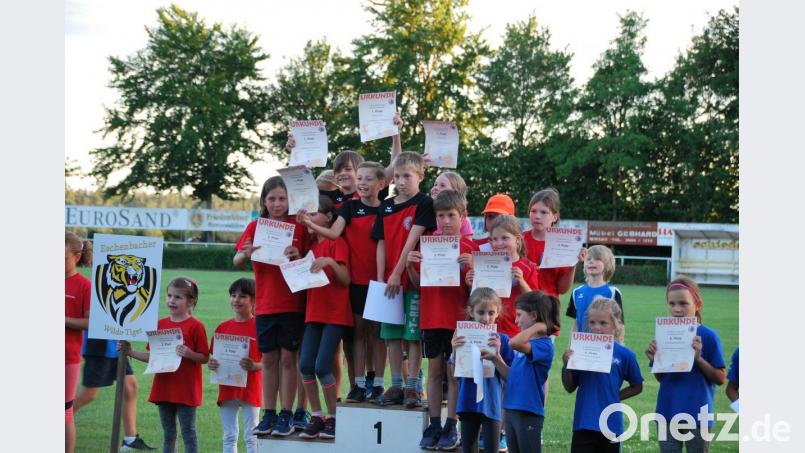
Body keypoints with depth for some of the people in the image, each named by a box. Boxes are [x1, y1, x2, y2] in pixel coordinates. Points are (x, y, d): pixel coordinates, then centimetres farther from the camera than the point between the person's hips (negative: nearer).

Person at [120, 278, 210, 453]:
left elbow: (204, 358, -9)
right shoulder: (160, 324, 9)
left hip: (186, 390, -6)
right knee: (168, 433, 12)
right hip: (164, 388, 6)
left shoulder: (195, 326, -8)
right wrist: (131, 352, 5)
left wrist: (189, 354, -26)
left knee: (188, 432, -1)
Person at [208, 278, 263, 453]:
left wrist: (254, 366, -25)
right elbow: (215, 358, 12)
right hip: (227, 388, 5)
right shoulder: (223, 327, 8)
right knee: (229, 437, 10)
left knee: (251, 437, 1)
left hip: (250, 388, -4)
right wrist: (211, 364, -9)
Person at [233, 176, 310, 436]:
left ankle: (287, 415, 4)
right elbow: (236, 261, -2)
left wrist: (298, 258, -21)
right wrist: (245, 255, -24)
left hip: (293, 303, -2)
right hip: (265, 304, 2)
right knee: (269, 359, 7)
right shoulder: (255, 227, 5)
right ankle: (269, 415, 12)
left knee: (288, 357, -1)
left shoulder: (299, 227, 0)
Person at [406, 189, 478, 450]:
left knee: (454, 373, 1)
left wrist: (472, 267, -20)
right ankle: (434, 425, 15)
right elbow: (417, 284, 9)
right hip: (431, 317, 3)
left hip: (458, 319, -3)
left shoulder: (470, 249, -3)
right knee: (434, 371, 8)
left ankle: (451, 427, 8)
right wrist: (410, 265, -8)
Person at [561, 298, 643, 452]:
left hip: (610, 424, -1)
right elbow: (570, 387, 5)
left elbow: (637, 387, 8)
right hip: (584, 422, 1)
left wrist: (615, 397, -3)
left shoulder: (624, 354, -5)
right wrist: (566, 364, -10)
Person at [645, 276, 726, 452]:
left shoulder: (708, 336, -9)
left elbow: (721, 378, -7)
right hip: (668, 412, 4)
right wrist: (653, 360, -8)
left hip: (697, 414, -4)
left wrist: (698, 358, -20)